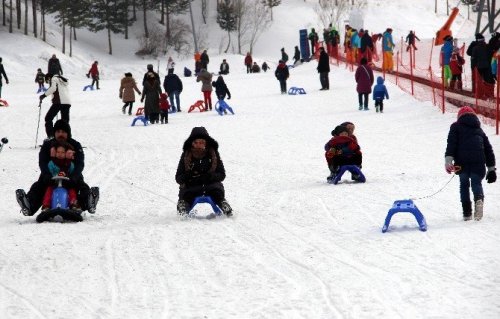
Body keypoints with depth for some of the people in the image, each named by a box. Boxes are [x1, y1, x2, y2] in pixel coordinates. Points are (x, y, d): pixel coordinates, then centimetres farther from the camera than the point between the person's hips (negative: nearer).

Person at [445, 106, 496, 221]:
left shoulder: (456, 127, 17)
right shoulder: (479, 130, 29)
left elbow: (451, 144, 0)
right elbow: (488, 149, 27)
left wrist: (448, 160, -9)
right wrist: (491, 168, 29)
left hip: (462, 162, -2)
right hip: (478, 162, 2)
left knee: (464, 184, 13)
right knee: (476, 183, 11)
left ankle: (467, 213, 4)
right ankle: (479, 199, -24)